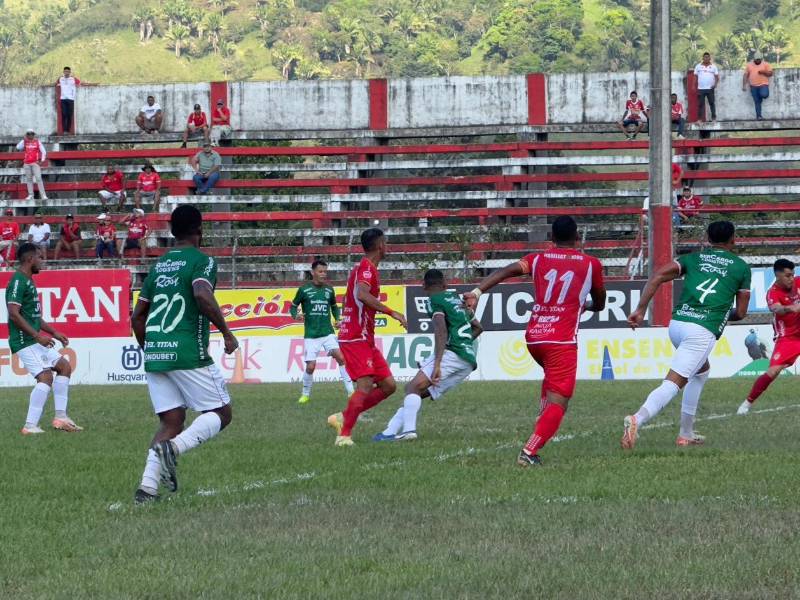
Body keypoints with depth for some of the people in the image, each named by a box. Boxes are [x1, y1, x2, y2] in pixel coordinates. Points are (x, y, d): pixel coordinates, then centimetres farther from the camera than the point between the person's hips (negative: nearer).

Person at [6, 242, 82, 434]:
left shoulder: (28, 281, 18)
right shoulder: (18, 282, -14)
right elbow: (14, 313, -23)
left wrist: (54, 332, 23)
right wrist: (37, 335, -23)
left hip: (36, 341, 11)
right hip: (24, 341, -11)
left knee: (64, 366, 13)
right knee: (45, 377, -19)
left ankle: (60, 417, 13)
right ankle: (30, 426, -19)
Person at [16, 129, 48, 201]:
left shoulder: (37, 142, 2)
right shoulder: (24, 142, 5)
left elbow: (43, 152, 5)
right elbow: (18, 147, -11)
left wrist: (42, 161, -4)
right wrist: (24, 140, -12)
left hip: (35, 163, -3)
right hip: (26, 164, 3)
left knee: (38, 178, -11)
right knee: (29, 179, 6)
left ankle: (43, 195, -12)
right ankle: (30, 195, 12)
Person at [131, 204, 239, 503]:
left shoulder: (159, 265, 17)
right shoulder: (201, 261, -3)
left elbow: (137, 316, 19)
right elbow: (203, 296, -23)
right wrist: (226, 332, -15)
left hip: (154, 355, 6)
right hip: (189, 354, -6)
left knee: (171, 421, 11)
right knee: (220, 413, 5)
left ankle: (147, 486, -5)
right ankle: (174, 447, -21)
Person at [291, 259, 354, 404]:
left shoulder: (329, 290, 8)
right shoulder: (304, 290, -3)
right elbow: (293, 306, 6)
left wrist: (337, 319, 7)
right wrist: (296, 315, -15)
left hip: (328, 332, 2)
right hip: (311, 334, -2)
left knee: (340, 357, -17)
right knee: (311, 366, -6)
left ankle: (350, 391, -14)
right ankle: (306, 394, 18)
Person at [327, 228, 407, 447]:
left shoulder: (362, 267, 19)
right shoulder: (367, 268, -12)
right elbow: (362, 295, -30)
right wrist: (391, 312, -30)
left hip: (365, 340, 10)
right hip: (356, 339, -10)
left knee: (388, 385, 6)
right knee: (365, 386, -19)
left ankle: (343, 418, 9)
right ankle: (344, 434, -19)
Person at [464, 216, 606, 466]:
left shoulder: (538, 260, 12)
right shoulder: (591, 264, 9)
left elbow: (506, 271, -6)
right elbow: (600, 304, 22)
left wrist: (477, 292, -15)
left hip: (533, 338, 4)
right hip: (562, 341, -4)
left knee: (552, 378, 35)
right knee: (557, 402, -7)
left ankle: (542, 423, 18)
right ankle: (529, 451, -24)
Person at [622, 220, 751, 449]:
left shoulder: (694, 258, 18)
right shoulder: (741, 267, 11)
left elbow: (657, 276, 3)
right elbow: (741, 312, 14)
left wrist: (640, 310, 0)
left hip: (676, 323, 5)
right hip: (703, 331, -5)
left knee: (701, 370, 31)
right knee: (672, 383, -14)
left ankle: (687, 433, 28)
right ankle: (638, 419, -40)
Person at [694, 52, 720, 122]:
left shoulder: (713, 66, 7)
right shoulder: (698, 66, 8)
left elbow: (717, 76, 6)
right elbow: (695, 76, 8)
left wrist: (716, 84, -11)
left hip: (710, 88, 0)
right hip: (700, 89, 1)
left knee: (712, 103, 0)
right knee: (701, 104, 1)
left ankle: (714, 118, 3)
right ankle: (700, 118, 3)